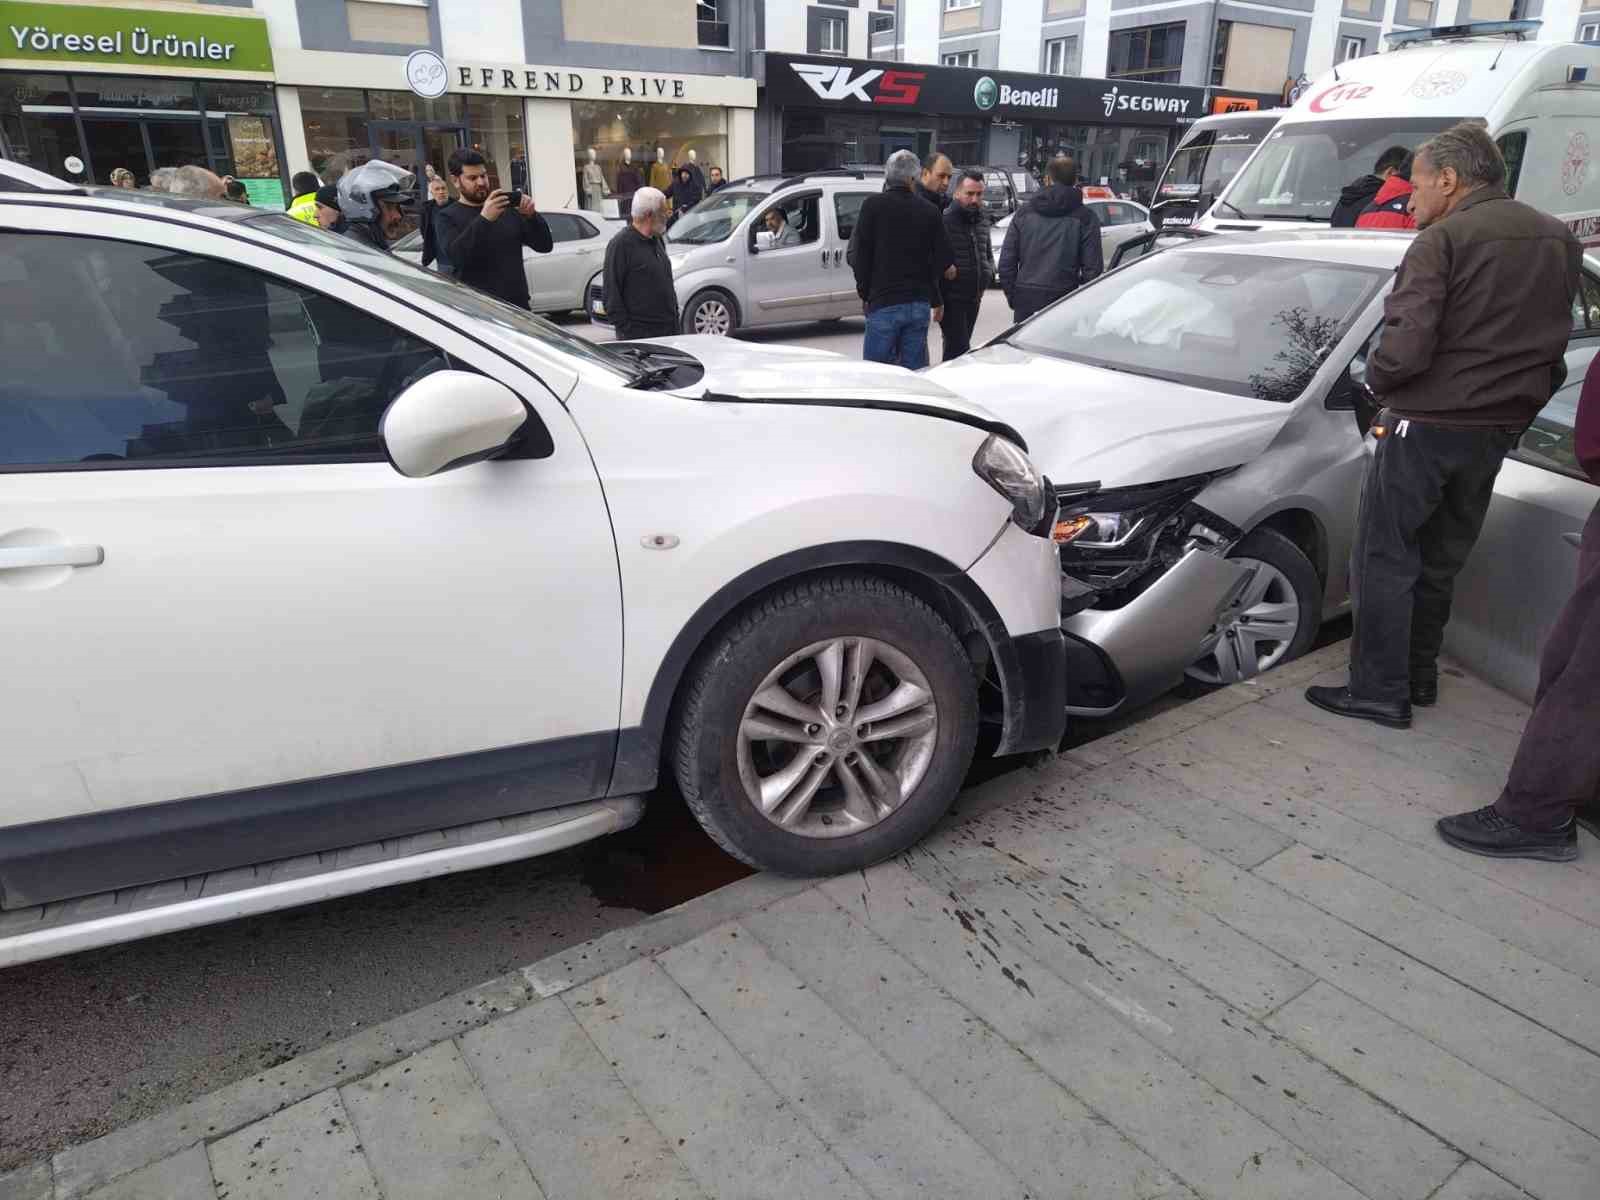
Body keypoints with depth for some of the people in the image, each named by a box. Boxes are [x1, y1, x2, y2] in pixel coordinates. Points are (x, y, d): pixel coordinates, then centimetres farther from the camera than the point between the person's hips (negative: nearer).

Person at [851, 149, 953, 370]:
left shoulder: (874, 205, -4)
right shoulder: (929, 211, 6)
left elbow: (858, 254, -5)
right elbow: (944, 260, 6)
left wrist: (865, 292, 7)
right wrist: (935, 299, 17)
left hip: (884, 304, -4)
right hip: (920, 304, 4)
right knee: (915, 371, 9)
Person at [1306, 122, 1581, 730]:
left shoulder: (1444, 239, -13)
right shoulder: (1559, 240, 11)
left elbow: (1406, 347, -23)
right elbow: (1553, 343, 17)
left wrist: (1376, 377, -4)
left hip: (1425, 426, -8)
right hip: (1497, 430, 8)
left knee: (1384, 562, 0)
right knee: (1440, 561, 19)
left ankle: (1379, 692, 2)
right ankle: (1419, 675, 28)